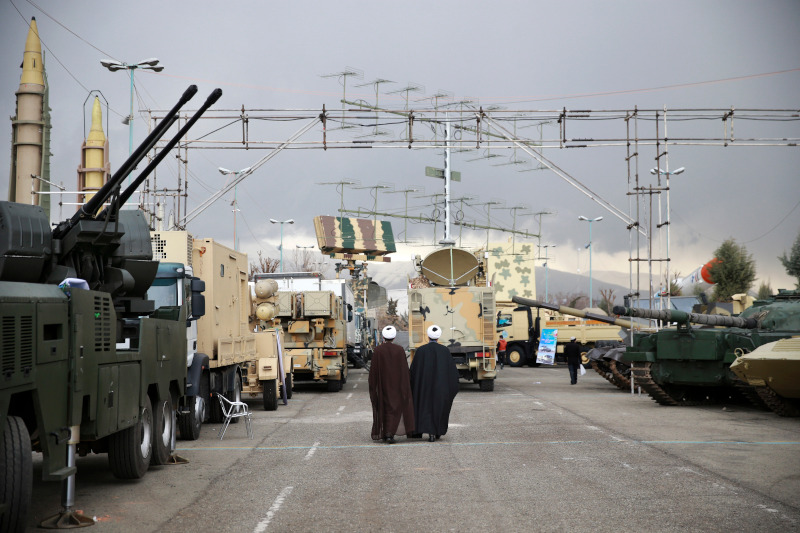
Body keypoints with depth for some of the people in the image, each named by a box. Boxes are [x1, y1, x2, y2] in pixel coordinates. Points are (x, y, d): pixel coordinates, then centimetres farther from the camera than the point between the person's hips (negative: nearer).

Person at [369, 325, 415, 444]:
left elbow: (373, 369, -5)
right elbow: (405, 369, -4)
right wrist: (406, 385, 4)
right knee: (395, 407, 4)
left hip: (382, 384, 1)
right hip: (396, 384, -1)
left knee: (383, 408, 13)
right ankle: (390, 433, -12)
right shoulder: (399, 350, -6)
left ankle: (384, 434, 17)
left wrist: (372, 387, 2)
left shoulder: (377, 351, -7)